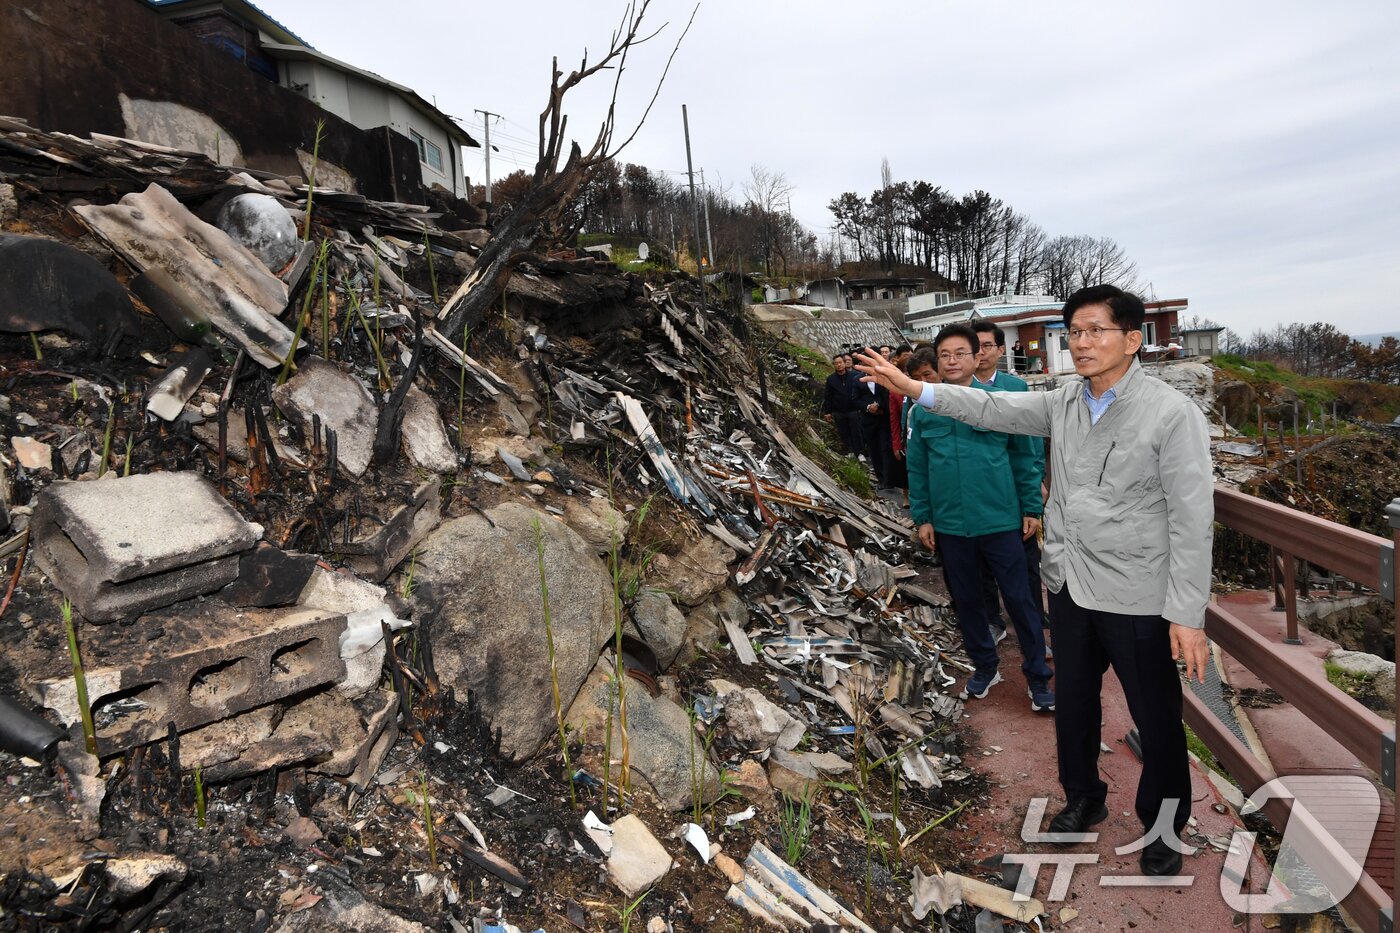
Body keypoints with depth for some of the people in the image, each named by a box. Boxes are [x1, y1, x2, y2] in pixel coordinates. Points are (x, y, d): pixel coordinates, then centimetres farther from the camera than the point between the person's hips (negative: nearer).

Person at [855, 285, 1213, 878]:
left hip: (1137, 598, -5)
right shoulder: (1065, 401, 3)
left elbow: (1192, 520, -17)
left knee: (1157, 721, 11)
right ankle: (1083, 798, 45)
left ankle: (1164, 827, 37)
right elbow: (994, 408, 5)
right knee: (1073, 703, 21)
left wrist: (1188, 614, -18)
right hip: (1070, 586, 6)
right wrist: (914, 388, -4)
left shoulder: (1171, 414, -16)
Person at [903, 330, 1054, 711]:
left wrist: (1032, 508, 0)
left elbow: (1024, 458, 1)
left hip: (1001, 521, -2)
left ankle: (1038, 677, 20)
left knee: (1019, 599, 4)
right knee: (966, 600, 15)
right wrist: (922, 517, 3)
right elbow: (917, 468, 4)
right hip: (950, 525, 2)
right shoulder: (922, 410, 0)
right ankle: (984, 668, 34)